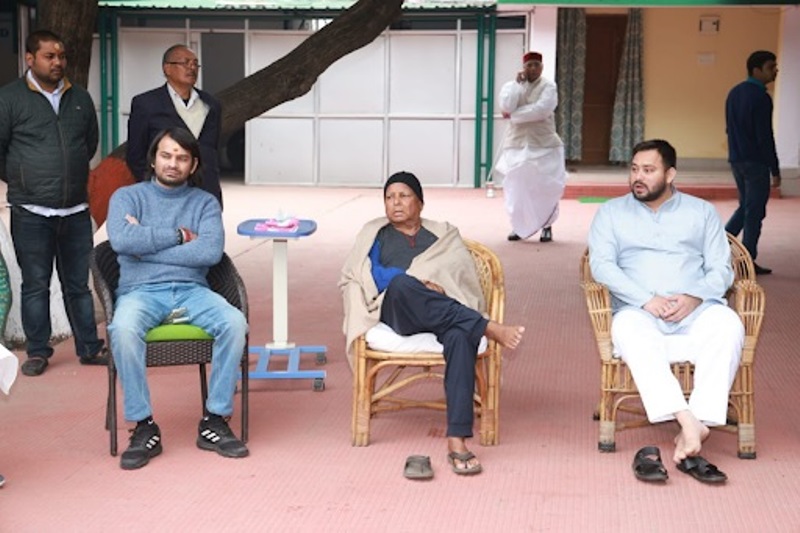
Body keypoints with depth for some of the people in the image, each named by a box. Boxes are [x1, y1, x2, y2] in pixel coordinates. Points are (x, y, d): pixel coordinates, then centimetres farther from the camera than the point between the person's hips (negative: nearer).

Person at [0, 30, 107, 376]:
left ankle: (89, 348, 19)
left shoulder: (80, 98, 8)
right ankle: (38, 352, 14)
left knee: (78, 284, 11)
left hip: (76, 211, 3)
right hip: (31, 213, -3)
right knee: (35, 285, 5)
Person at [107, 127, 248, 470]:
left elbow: (211, 252, -5)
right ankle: (144, 427, -22)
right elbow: (121, 240, -10)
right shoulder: (128, 196, 12)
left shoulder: (205, 203, 15)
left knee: (235, 323, -29)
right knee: (123, 330, -36)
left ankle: (215, 421, -17)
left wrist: (147, 244, -5)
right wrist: (178, 236, -4)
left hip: (191, 290, 2)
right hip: (141, 291, -2)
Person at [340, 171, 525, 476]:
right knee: (402, 283, -38)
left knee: (461, 337, -37)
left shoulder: (444, 234, 25)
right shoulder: (375, 233, 24)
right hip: (397, 310, 0)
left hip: (446, 312, 1)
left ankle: (457, 441, -48)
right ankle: (491, 329, -38)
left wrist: (428, 285, -12)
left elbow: (463, 275, 10)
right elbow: (367, 272, 5)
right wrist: (417, 283, -11)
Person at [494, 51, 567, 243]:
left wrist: (514, 115, -12)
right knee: (516, 188, 0)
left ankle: (546, 226, 10)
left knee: (546, 187, -4)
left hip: (544, 144, -2)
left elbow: (542, 110, -19)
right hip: (517, 144, 2)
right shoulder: (511, 86, 7)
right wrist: (518, 84, -10)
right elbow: (506, 107, -13)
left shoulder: (548, 87, -1)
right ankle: (518, 226, 15)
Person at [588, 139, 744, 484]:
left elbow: (721, 269, 9)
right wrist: (646, 299, -15)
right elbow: (602, 264, 1)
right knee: (628, 327, -37)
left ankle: (693, 431, -37)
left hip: (696, 312, 1)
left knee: (728, 325, -33)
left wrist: (694, 297, -13)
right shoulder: (611, 213, 16)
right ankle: (688, 421, -45)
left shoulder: (702, 212, 18)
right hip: (641, 312, 0)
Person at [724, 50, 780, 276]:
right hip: (756, 163, -8)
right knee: (754, 212, 1)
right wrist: (775, 170, -14)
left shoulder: (734, 93, 10)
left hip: (736, 160, 8)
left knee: (745, 206, 20)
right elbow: (765, 137, -19)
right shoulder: (760, 98, -17)